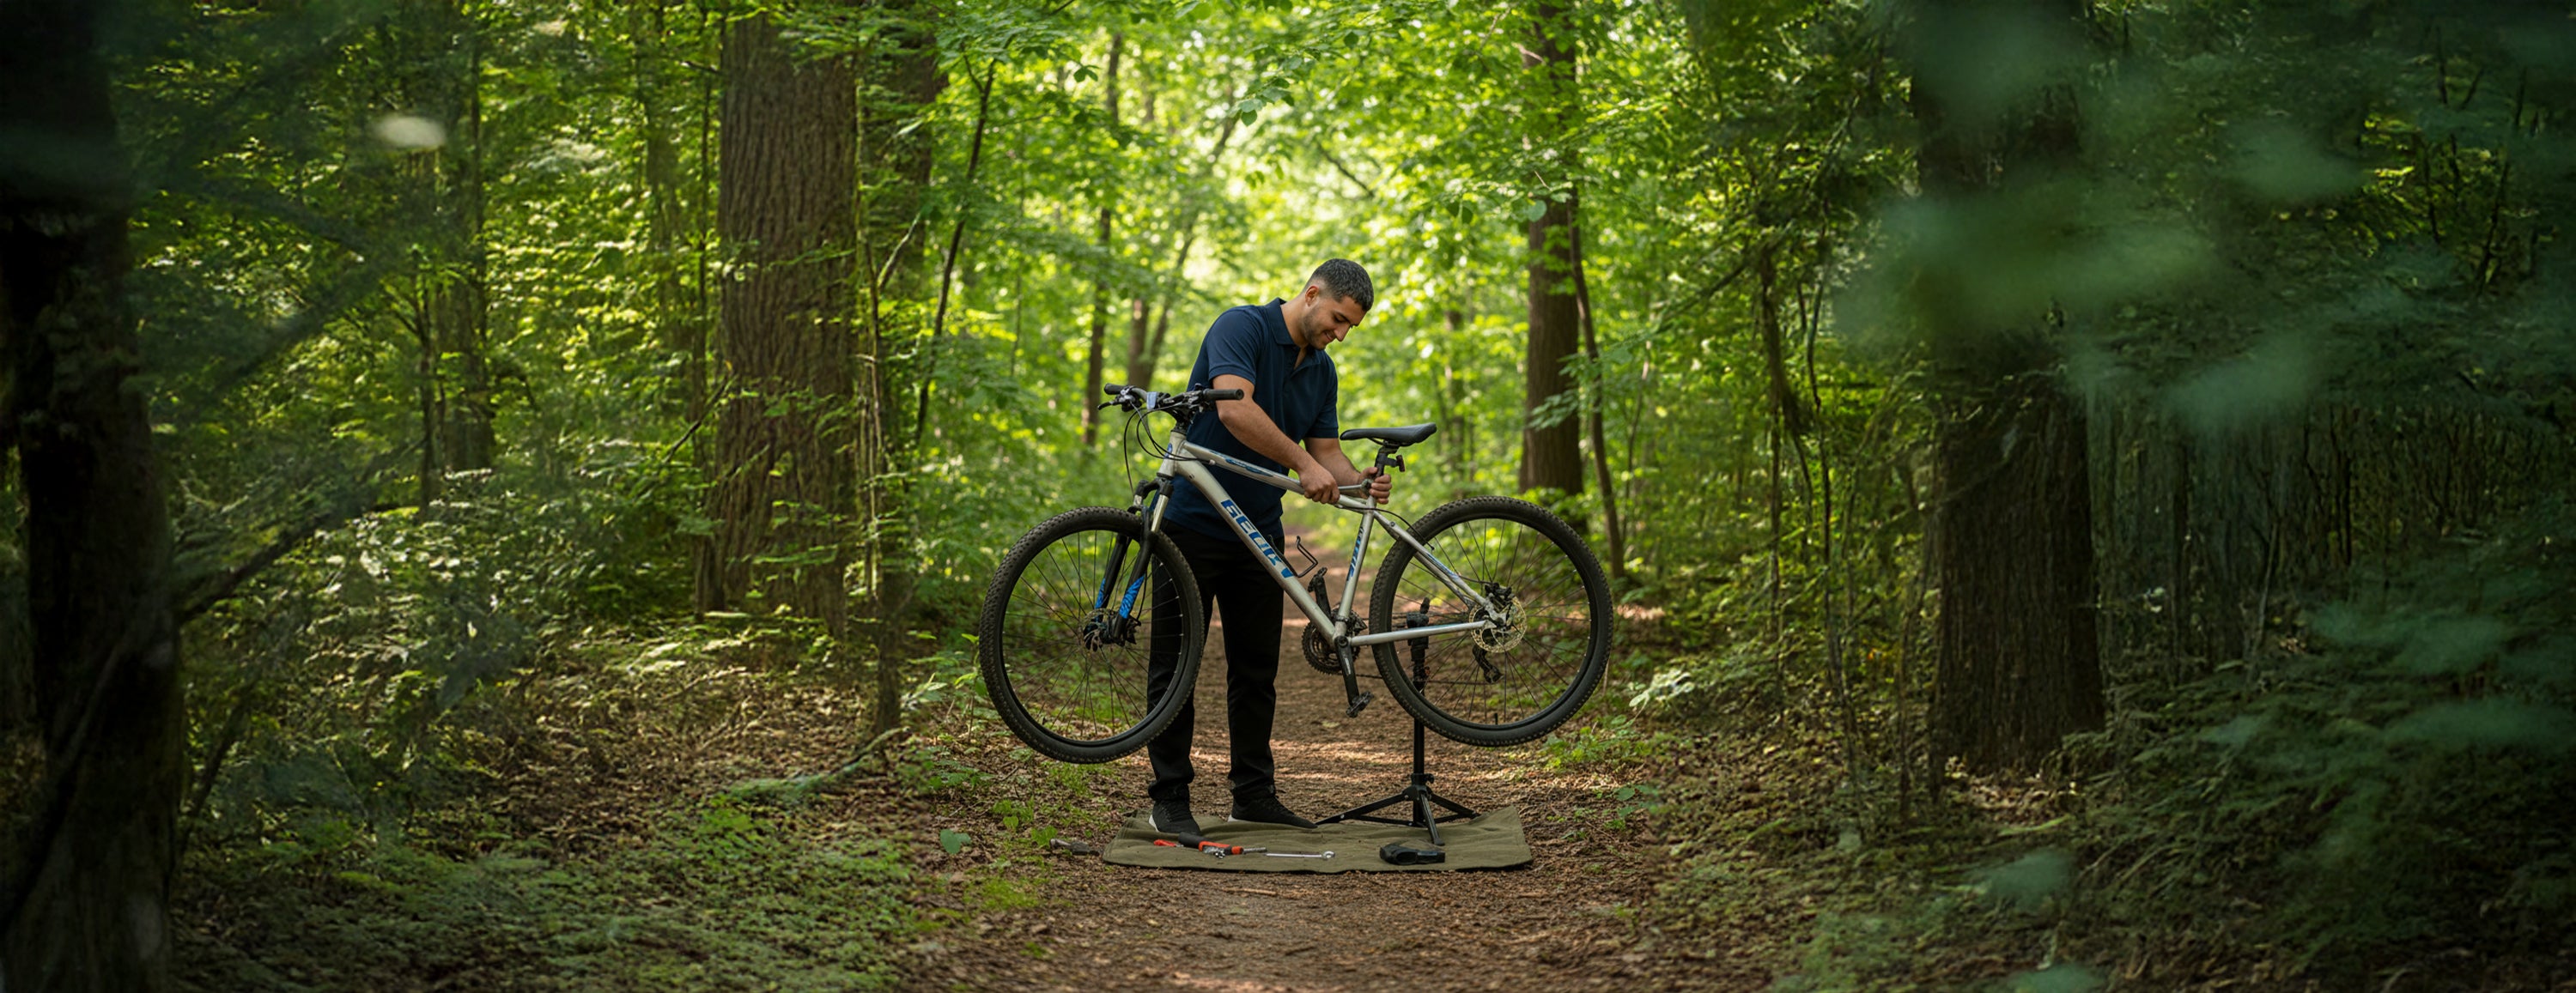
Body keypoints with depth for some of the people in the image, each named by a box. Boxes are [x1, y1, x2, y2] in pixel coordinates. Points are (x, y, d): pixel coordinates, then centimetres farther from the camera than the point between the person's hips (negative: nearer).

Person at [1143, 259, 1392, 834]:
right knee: (1175, 667, -1)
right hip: (1193, 523, -7)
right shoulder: (1241, 327, -13)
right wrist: (1303, 464, -32)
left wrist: (1358, 480, -12)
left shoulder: (1322, 371, 10)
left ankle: (1255, 794, 17)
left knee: (1257, 670, 9)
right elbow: (1235, 408, -29)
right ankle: (1170, 798, 5)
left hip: (1258, 533, 7)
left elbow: (1326, 448, 10)